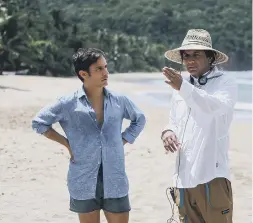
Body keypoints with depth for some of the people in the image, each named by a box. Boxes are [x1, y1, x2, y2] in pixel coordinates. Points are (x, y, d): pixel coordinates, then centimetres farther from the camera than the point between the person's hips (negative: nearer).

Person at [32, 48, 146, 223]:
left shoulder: (119, 101, 2)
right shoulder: (68, 104, -6)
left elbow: (139, 120, 20)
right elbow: (39, 123, 4)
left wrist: (123, 140, 8)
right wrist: (66, 143, 0)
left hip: (115, 181, 2)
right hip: (84, 182, -2)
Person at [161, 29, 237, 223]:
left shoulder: (226, 83, -3)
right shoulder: (181, 86, 15)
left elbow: (217, 107, -24)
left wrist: (183, 88, -37)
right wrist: (168, 132, 0)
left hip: (212, 177, -6)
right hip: (183, 179, 6)